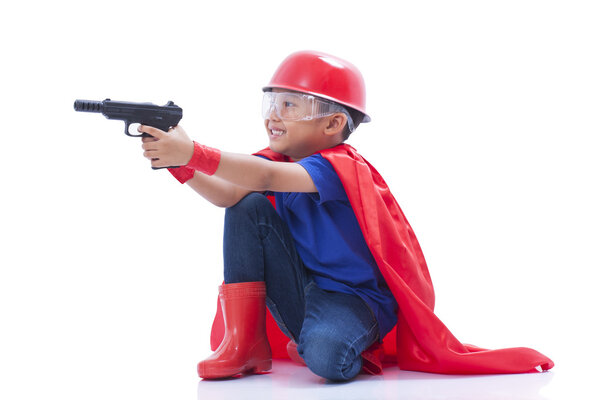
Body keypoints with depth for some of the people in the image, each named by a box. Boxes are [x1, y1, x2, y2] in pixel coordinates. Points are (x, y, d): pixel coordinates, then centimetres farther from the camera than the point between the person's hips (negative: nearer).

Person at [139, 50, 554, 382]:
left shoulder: (340, 167, -21)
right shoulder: (279, 159, 5)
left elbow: (267, 177, -39)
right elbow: (228, 194, -13)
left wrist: (193, 153, -47)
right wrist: (181, 164, -31)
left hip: (353, 296, -7)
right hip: (302, 292, 7)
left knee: (325, 357, -40)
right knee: (250, 208, -11)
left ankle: (349, 342, 2)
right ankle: (244, 345, -7)